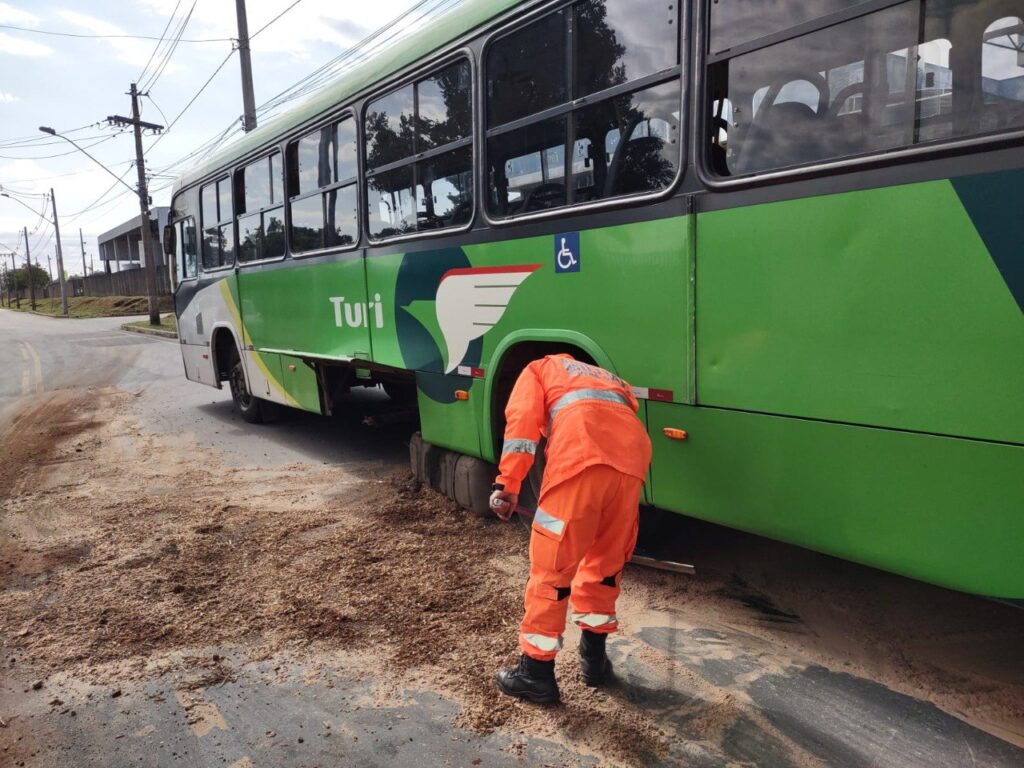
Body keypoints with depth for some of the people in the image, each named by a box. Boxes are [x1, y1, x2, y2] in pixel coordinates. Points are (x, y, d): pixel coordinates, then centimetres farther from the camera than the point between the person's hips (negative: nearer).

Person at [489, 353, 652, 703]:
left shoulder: (538, 369, 29)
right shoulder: (608, 378, 44)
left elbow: (523, 417, 8)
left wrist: (507, 484, 1)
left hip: (581, 456, -5)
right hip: (632, 457, 5)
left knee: (552, 564, 5)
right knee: (607, 560, 21)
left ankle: (536, 671, 14)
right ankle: (594, 657, 32)